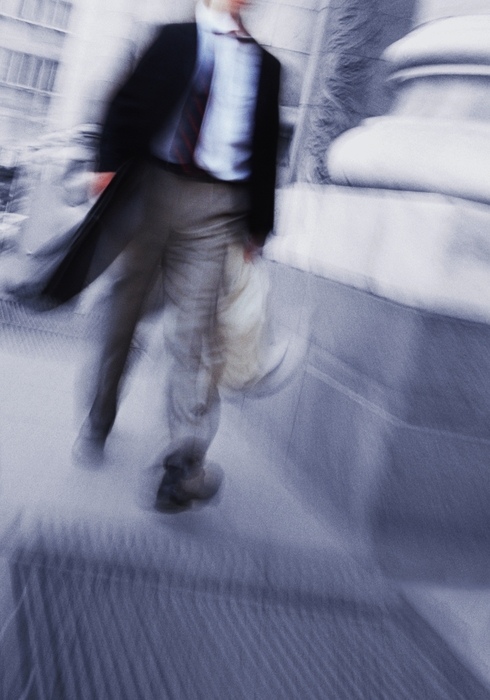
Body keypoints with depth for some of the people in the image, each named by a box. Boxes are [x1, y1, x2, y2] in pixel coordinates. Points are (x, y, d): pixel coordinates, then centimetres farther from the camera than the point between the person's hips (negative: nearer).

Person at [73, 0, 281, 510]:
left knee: (195, 327, -8)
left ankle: (184, 465, -11)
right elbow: (128, 100, 4)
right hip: (150, 184, 0)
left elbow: (266, 150, 14)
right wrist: (110, 163, -11)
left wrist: (257, 225, 8)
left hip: (215, 206, 0)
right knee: (122, 308, 7)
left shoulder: (265, 65, 16)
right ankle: (98, 421, 26)